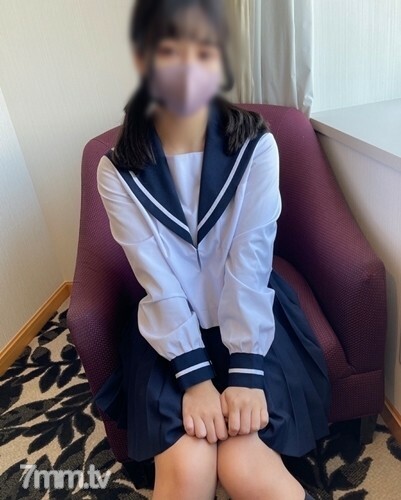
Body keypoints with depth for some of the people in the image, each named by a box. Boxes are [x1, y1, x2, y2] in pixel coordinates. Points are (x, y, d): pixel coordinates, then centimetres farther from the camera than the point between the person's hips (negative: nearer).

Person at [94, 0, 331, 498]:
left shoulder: (256, 146, -11)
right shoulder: (119, 171, -9)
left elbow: (250, 267, -14)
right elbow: (158, 283, -12)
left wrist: (246, 371, -17)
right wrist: (195, 377, -15)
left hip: (249, 315, 0)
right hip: (172, 327, 1)